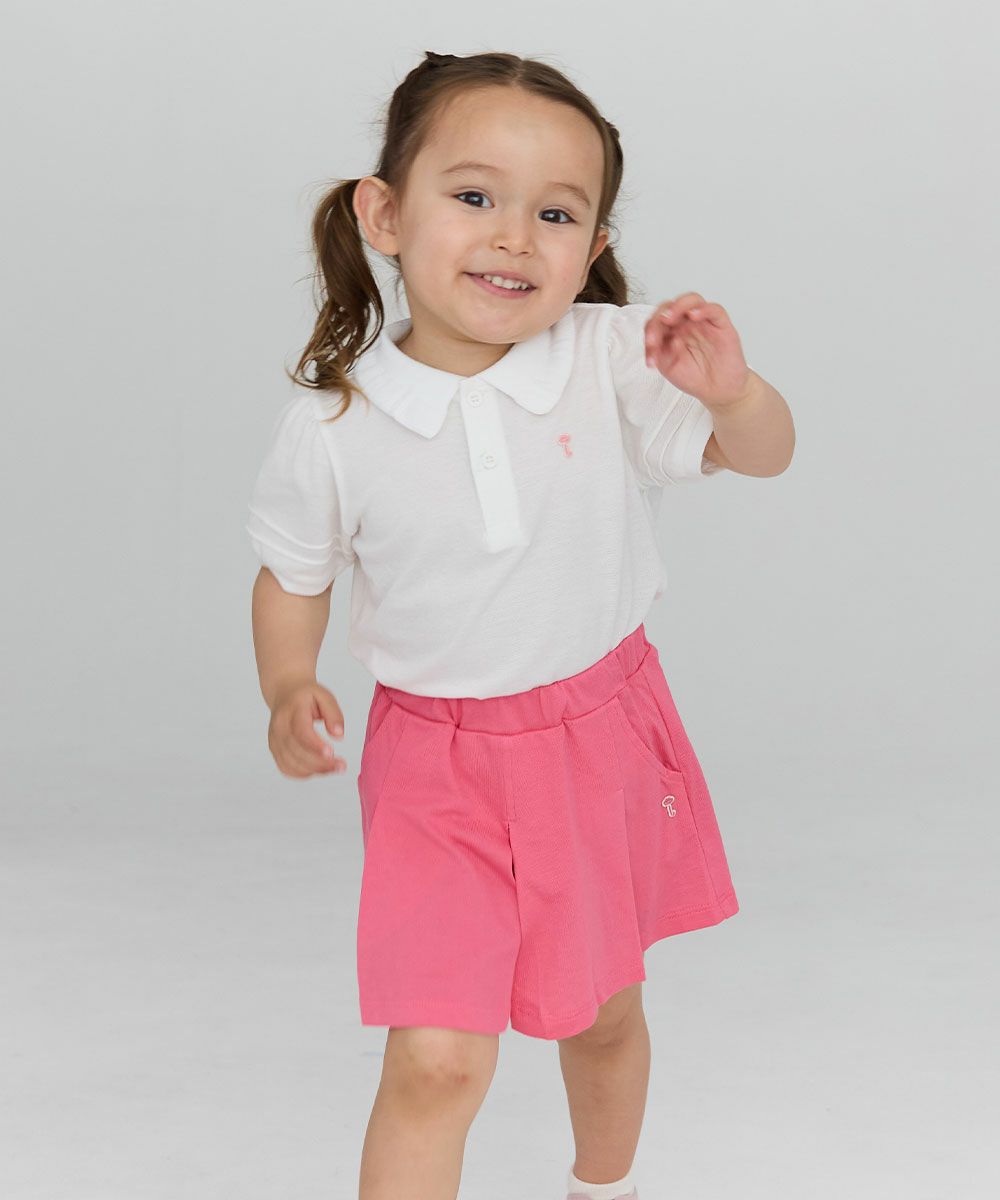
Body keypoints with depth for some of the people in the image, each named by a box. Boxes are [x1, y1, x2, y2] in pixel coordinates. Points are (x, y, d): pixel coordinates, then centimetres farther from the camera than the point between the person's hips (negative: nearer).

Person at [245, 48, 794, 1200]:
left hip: (602, 738, 2)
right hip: (439, 768, -2)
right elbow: (293, 572, 3)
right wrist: (287, 691, -15)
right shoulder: (332, 419, -14)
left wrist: (730, 392, -30)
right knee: (435, 1061, -11)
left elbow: (762, 456, -8)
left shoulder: (613, 361, -14)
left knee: (604, 1013, 22)